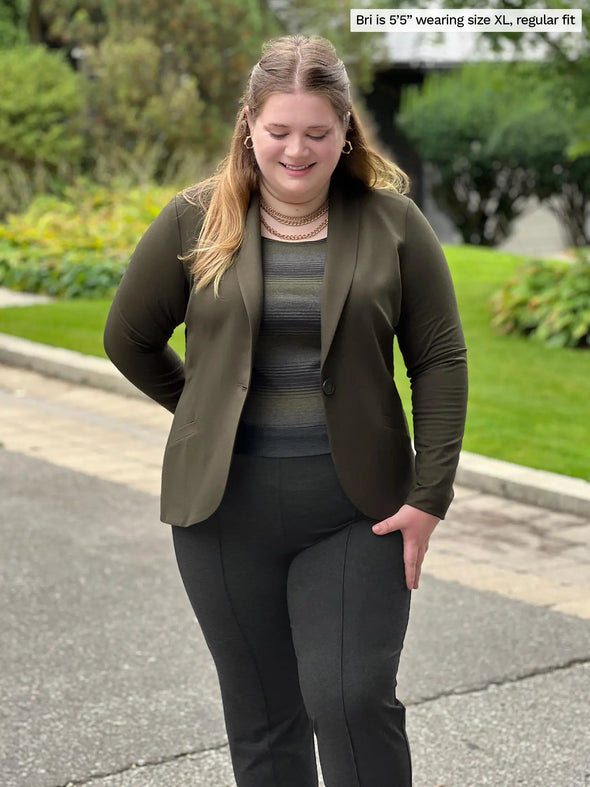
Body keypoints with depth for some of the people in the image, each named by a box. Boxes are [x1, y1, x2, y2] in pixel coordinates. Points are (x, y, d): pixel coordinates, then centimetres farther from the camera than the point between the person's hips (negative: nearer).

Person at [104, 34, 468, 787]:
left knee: (353, 699, -7)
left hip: (355, 508, -1)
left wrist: (429, 495, -7)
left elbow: (440, 361, -2)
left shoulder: (391, 222, -2)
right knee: (261, 715, 11)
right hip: (227, 508, 2)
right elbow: (128, 339, 10)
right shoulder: (194, 221, -1)